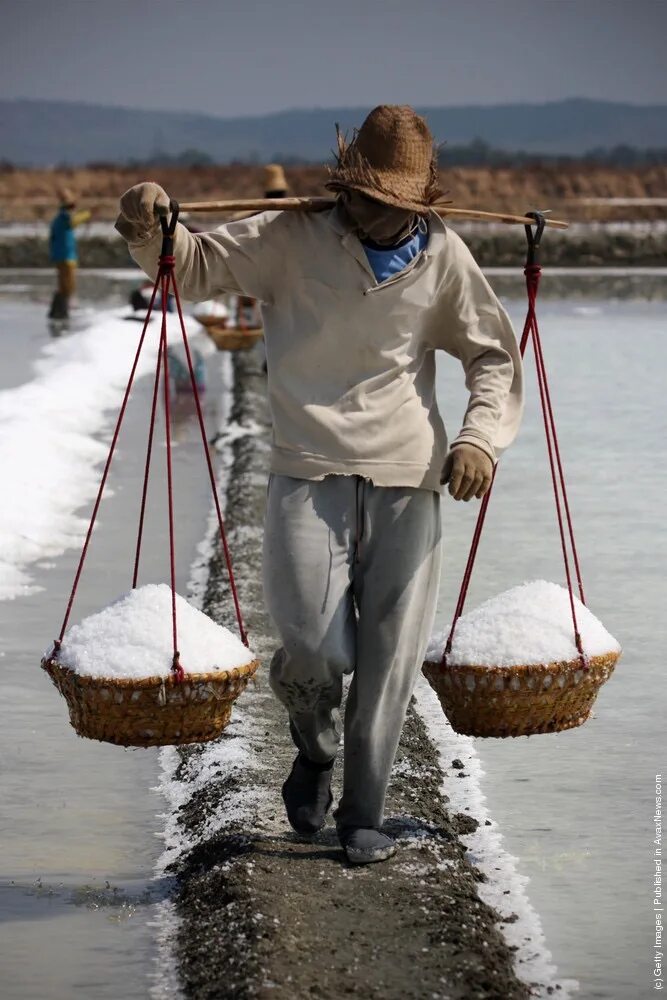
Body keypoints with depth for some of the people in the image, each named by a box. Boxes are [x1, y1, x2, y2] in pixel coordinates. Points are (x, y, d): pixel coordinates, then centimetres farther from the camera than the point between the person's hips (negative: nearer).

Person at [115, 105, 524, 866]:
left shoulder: (442, 256, 6)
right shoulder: (292, 240, 0)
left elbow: (493, 354, 16)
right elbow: (196, 267, 10)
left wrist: (480, 435, 0)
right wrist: (152, 230, -12)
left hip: (408, 482, 2)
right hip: (310, 474, -2)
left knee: (389, 660, 2)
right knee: (314, 648, -15)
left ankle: (363, 815, 20)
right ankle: (315, 750, 19)